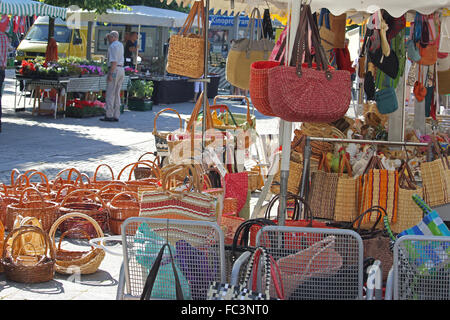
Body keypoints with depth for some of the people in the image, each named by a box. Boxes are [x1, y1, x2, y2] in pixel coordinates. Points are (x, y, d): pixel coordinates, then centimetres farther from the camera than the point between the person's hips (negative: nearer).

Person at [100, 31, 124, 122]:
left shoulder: (112, 46, -11)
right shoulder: (121, 45, 15)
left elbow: (114, 61, -19)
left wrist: (110, 74, -21)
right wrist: (109, 37, 25)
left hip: (114, 70, -9)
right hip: (121, 70, 9)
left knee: (110, 94, -7)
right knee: (117, 94, 9)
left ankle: (109, 115, -10)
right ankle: (116, 116, 8)